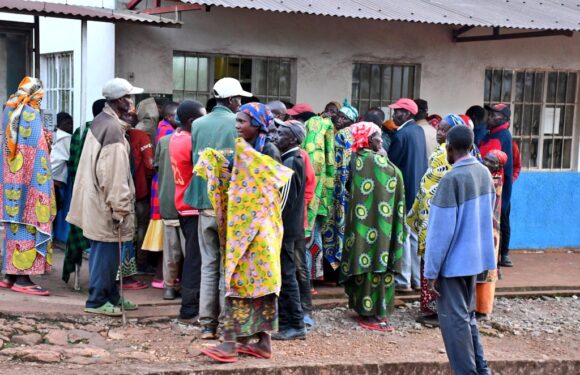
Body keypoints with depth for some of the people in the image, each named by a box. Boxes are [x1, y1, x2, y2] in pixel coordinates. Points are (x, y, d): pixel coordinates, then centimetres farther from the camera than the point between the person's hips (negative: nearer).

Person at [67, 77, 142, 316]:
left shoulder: (101, 122, 12)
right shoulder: (113, 129, -19)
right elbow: (114, 175, -22)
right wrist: (120, 207, -18)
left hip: (96, 199, 10)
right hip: (106, 204, -10)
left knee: (106, 252, 15)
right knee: (106, 252, -1)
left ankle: (111, 296, 24)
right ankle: (97, 300, 7)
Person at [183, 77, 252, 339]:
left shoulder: (198, 125, 4)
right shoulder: (237, 124, -8)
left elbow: (194, 160, 7)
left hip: (205, 204, 4)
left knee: (208, 265, 11)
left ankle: (207, 324, 14)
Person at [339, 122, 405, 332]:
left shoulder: (358, 158, 12)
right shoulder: (374, 159, -15)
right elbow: (395, 176, -12)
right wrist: (384, 157, 0)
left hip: (362, 219, 9)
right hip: (375, 220, -9)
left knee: (366, 261, 14)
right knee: (376, 265, -5)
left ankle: (363, 307, 21)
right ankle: (371, 313, -2)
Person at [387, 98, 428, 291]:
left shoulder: (401, 134, -17)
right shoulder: (419, 131, 8)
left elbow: (390, 163, -14)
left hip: (404, 190, -8)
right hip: (419, 189, 8)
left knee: (402, 234, -2)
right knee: (415, 234, 13)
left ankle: (403, 280, 2)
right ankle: (418, 278, 19)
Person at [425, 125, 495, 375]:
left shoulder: (451, 179, -20)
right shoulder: (484, 172, 2)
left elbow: (441, 230, -20)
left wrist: (431, 271, -14)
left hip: (453, 261, -8)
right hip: (475, 257, 8)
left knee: (454, 320, 2)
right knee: (467, 315, 20)